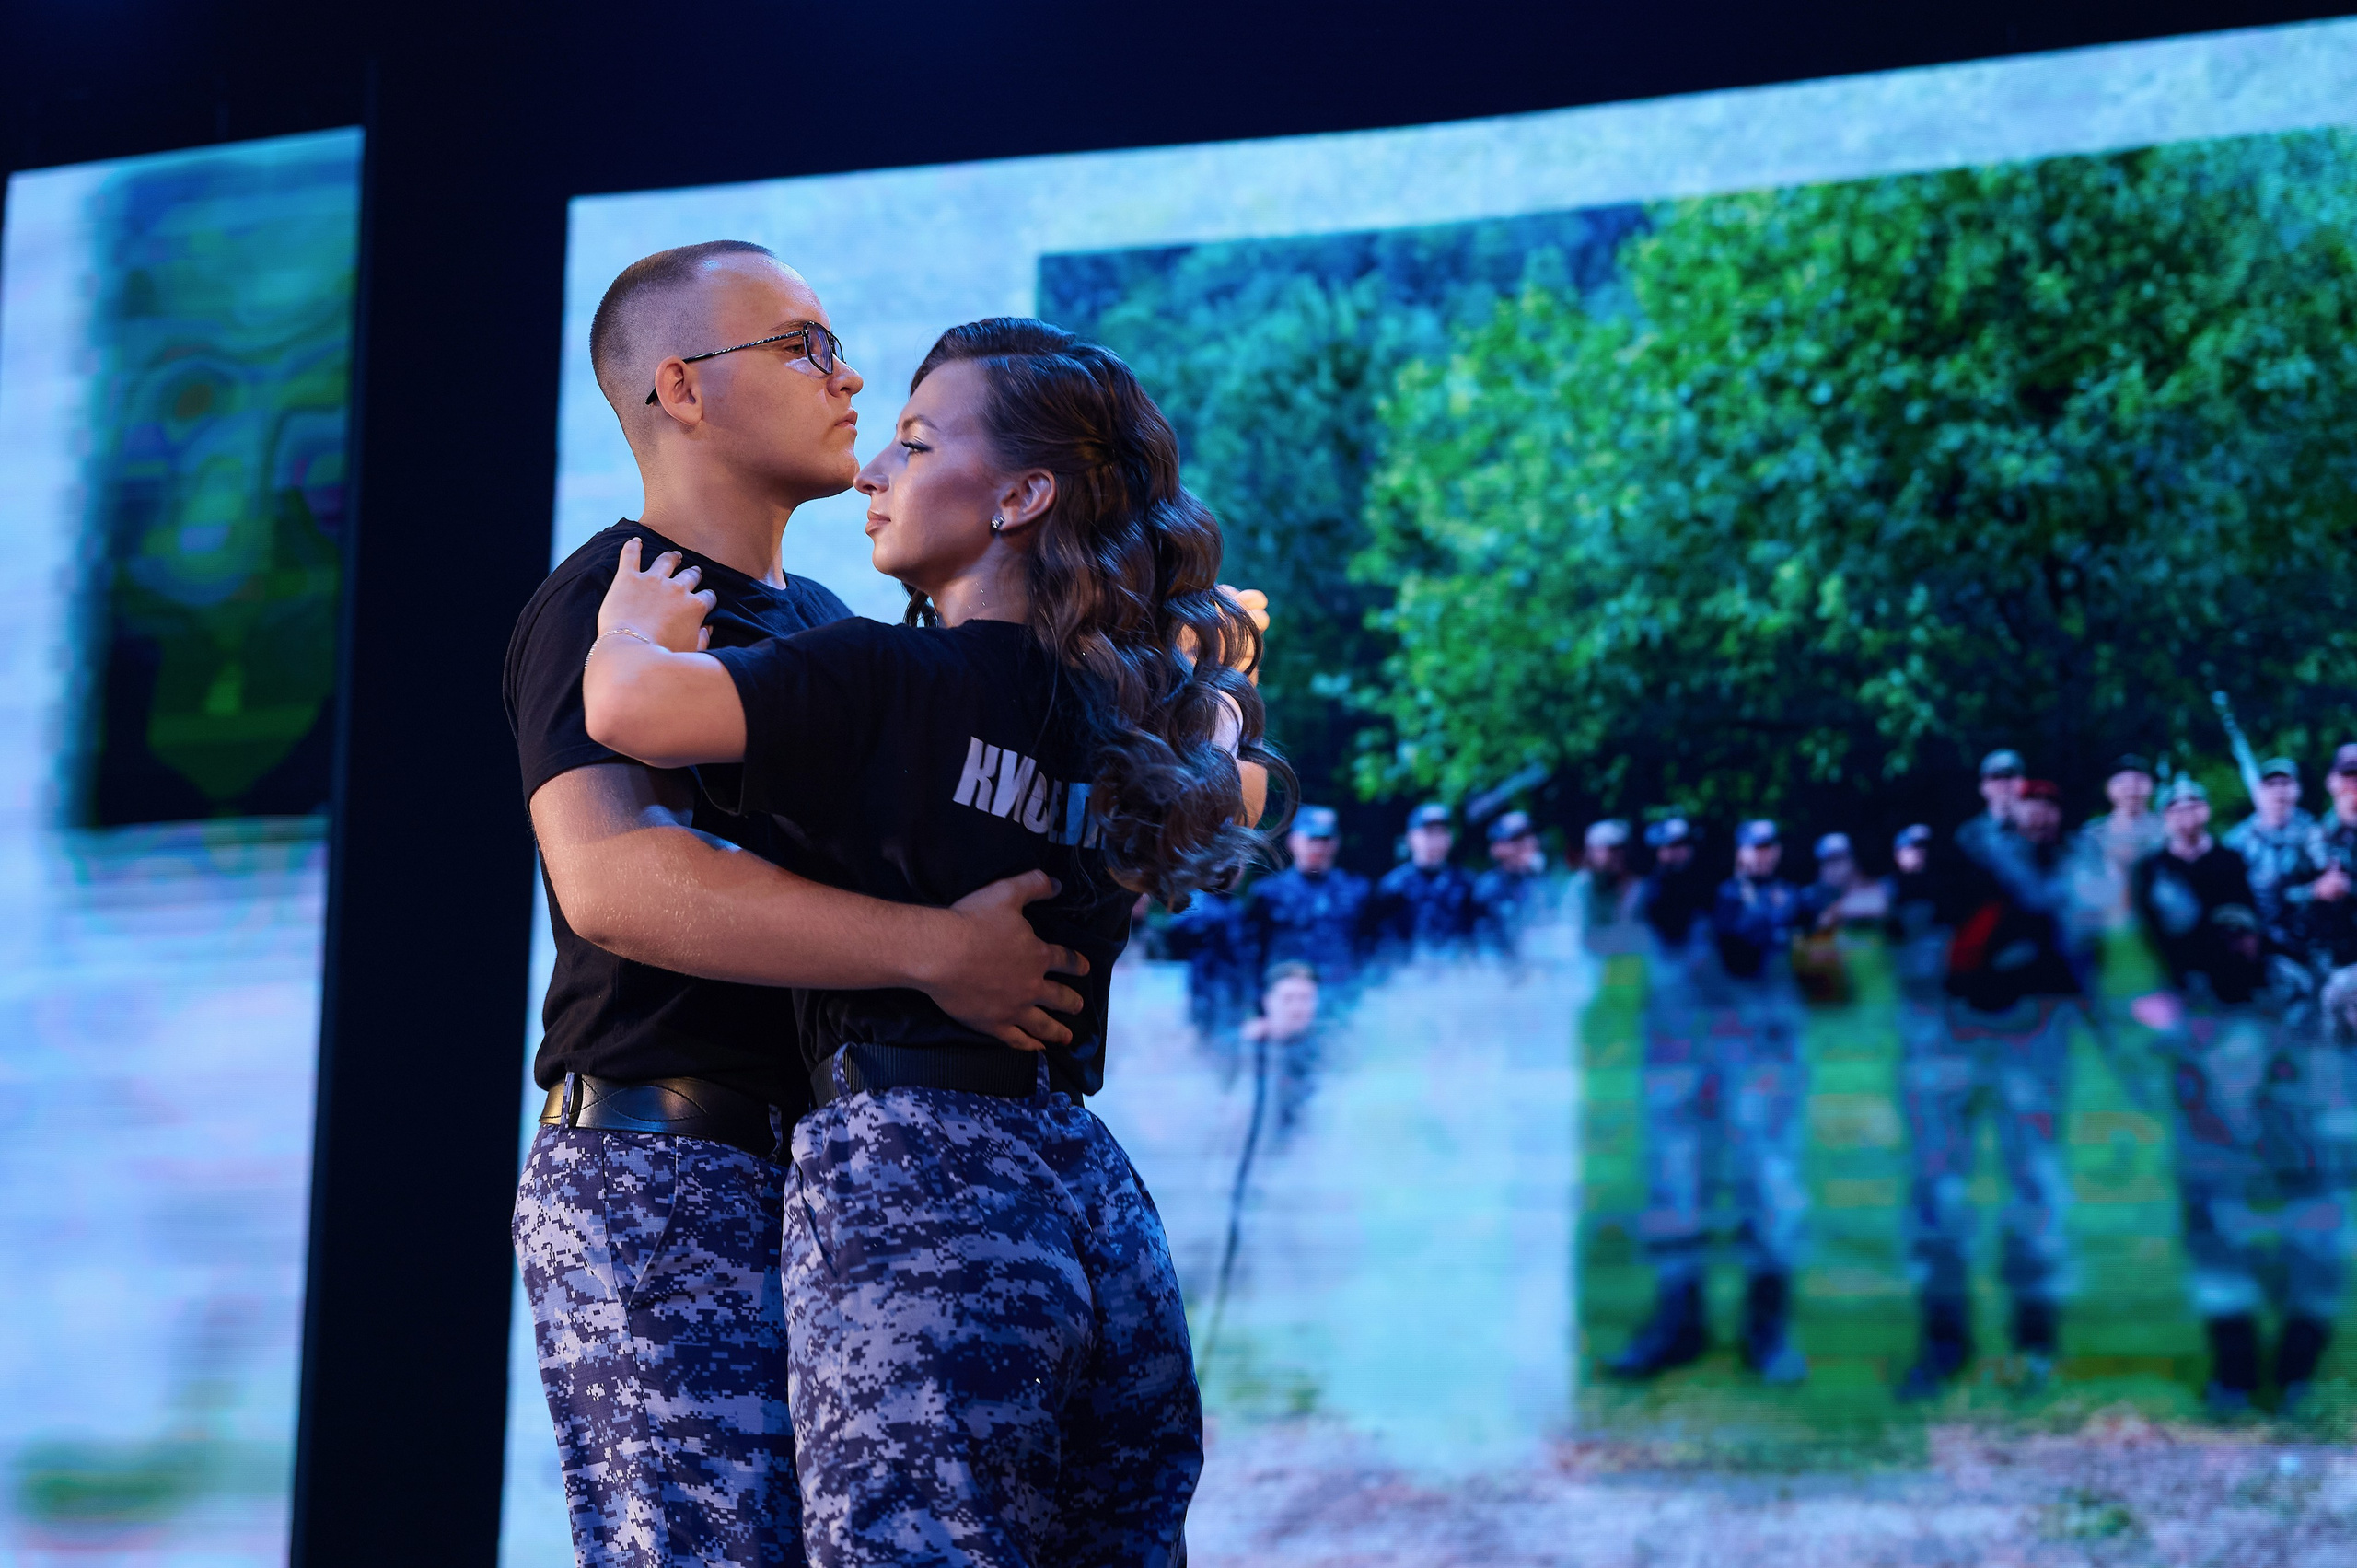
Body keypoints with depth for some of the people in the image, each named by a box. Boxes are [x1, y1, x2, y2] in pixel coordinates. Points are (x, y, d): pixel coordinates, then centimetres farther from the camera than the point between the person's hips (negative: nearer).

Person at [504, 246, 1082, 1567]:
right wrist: (934, 946, -29)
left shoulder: (822, 621, 22)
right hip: (661, 1171, -9)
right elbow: (611, 876, -24)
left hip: (829, 1180, 9)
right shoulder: (608, 601, -7)